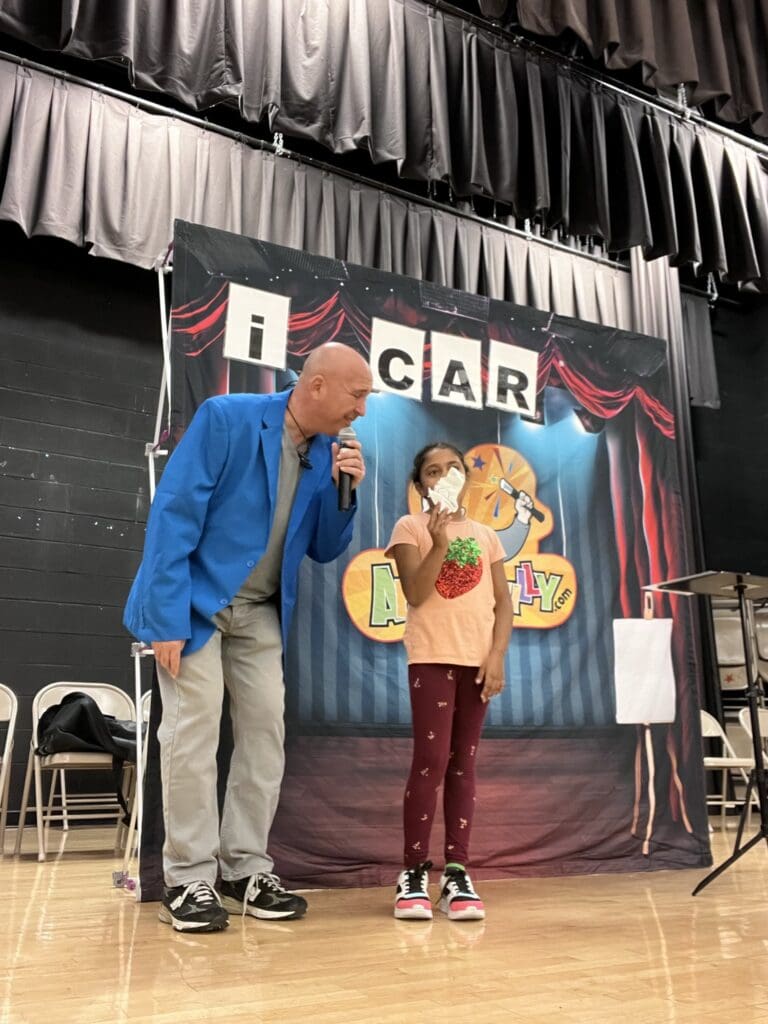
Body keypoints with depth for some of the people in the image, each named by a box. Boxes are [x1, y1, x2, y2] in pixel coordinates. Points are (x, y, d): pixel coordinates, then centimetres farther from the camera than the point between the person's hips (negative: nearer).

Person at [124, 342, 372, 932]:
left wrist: (342, 490, -13)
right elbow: (174, 512, -18)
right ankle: (189, 880, 6)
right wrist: (169, 618, -22)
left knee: (266, 733, 4)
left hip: (260, 612, 6)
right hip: (196, 601, -6)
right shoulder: (227, 417, -16)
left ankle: (247, 871, 17)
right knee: (194, 735, -7)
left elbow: (325, 550, 6)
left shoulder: (328, 452, 1)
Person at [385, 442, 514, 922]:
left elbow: (503, 603, 9)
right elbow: (415, 594, -8)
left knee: (464, 764, 5)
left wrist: (497, 656, -4)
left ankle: (457, 873, 9)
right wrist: (439, 543, -18)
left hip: (478, 660, 4)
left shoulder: (485, 535, 14)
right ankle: (414, 873, 2)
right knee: (431, 761, -9)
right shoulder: (411, 527, 4)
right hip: (432, 657, -3)